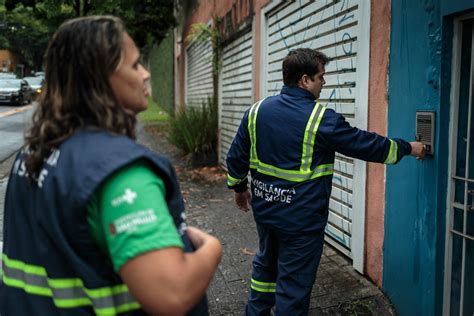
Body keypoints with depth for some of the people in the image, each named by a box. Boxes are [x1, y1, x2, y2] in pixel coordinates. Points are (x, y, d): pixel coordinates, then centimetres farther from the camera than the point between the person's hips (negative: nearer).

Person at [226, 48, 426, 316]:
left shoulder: (257, 110, -1)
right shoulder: (322, 119, -18)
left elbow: (236, 156, 6)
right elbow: (367, 145, -10)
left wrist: (239, 188, 22)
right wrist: (408, 148, 6)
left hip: (265, 209, 7)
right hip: (301, 220, -6)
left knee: (266, 264, 27)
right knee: (294, 283, 9)